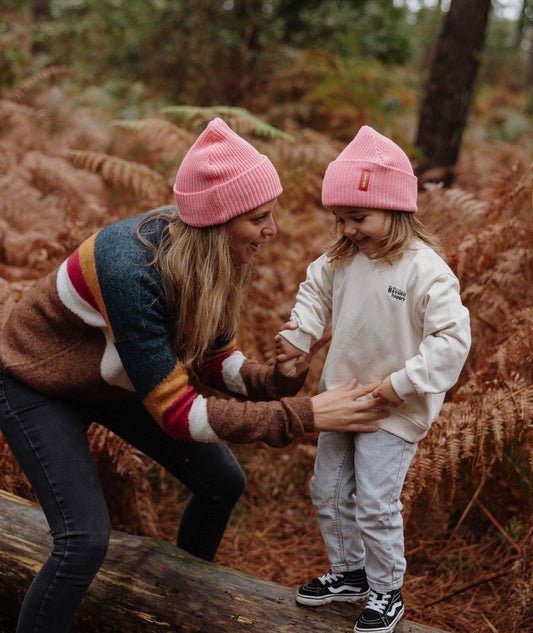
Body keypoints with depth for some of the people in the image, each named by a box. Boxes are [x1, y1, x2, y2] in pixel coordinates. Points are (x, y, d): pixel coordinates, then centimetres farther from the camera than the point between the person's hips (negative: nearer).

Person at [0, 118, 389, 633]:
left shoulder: (210, 254, -17)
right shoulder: (131, 270, -40)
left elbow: (216, 360, -6)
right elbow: (177, 413, -36)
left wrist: (274, 379, -26)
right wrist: (305, 415, -36)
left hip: (117, 378, 7)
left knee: (222, 482, 7)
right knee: (85, 540, -19)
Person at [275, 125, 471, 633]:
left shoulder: (425, 269, -22)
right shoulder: (342, 259, -1)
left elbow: (452, 337, -23)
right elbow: (317, 290, 17)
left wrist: (404, 383, -24)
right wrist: (298, 335, 1)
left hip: (392, 411, -7)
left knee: (375, 505, -2)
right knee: (329, 492, 18)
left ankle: (387, 592, 23)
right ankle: (348, 572, 40)